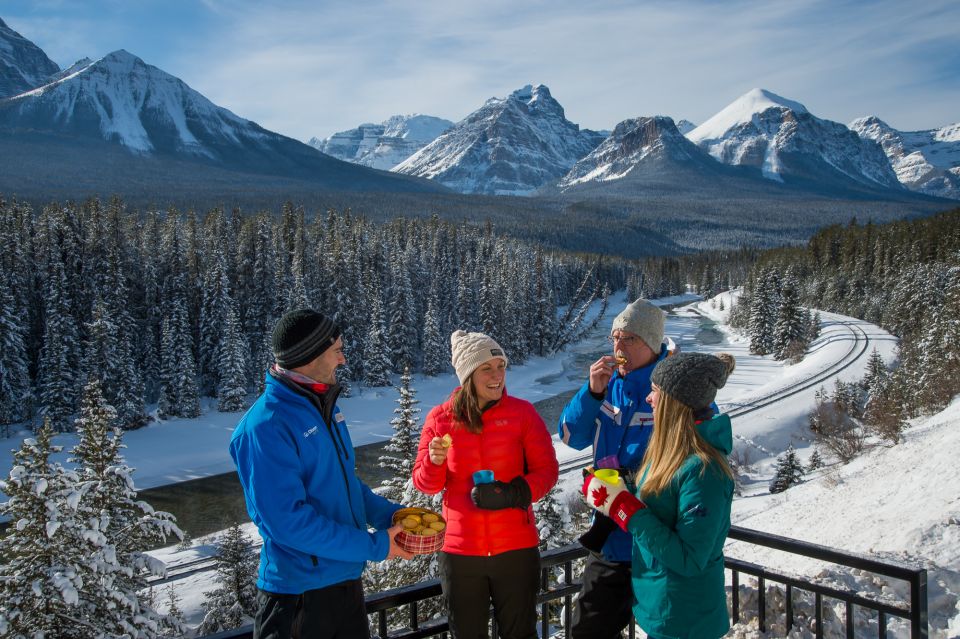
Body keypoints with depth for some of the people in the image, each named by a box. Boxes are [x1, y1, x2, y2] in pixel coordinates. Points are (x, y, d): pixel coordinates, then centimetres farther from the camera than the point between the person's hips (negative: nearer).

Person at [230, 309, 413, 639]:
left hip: (346, 576, 8)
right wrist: (374, 546, -21)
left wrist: (390, 514, 2)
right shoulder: (267, 425, -22)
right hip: (300, 590, -8)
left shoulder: (323, 407, 5)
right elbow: (288, 520, -26)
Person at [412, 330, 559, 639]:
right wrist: (434, 462, -18)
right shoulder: (440, 418, -2)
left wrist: (512, 494, -20)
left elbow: (547, 470, -3)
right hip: (460, 549, 1)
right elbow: (423, 483, 4)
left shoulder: (522, 412, -4)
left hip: (516, 547, -1)